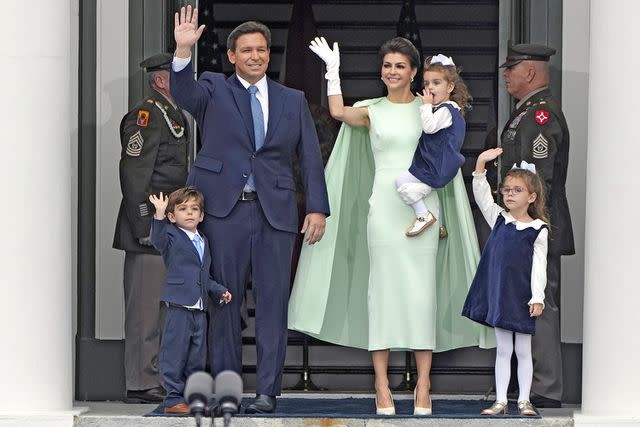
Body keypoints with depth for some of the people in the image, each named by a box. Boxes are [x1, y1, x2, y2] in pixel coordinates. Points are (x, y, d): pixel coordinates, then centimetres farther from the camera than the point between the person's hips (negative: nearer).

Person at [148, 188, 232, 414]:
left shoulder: (203, 242, 18)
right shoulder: (172, 237, -3)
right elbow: (158, 239, -27)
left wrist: (220, 291, 14)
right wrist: (159, 215, -40)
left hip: (199, 309, 7)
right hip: (178, 307, -7)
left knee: (197, 357, 11)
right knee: (175, 355, -5)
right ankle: (174, 399, 0)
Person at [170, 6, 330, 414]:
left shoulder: (293, 101, 14)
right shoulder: (214, 91, 9)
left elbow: (311, 158, 11)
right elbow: (184, 92, -14)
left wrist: (317, 208, 1)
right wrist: (183, 50, -30)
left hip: (275, 212, 1)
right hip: (225, 210, -1)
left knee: (273, 302, -1)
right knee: (225, 300, 2)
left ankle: (268, 391, 2)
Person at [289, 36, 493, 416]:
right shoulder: (372, 112, 8)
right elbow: (338, 112, -8)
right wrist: (333, 69, -4)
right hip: (383, 206, 0)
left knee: (422, 289, -1)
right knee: (383, 287, -1)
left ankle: (423, 386, 1)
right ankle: (382, 386, 1)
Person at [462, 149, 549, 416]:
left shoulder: (538, 230, -4)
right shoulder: (498, 219, 6)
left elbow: (539, 266, -6)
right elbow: (482, 196, -3)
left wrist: (537, 298, -12)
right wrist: (481, 164, -14)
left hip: (522, 297, -3)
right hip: (498, 293, 3)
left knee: (523, 350, 5)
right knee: (503, 349, 8)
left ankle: (524, 401, 13)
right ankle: (500, 401, 11)